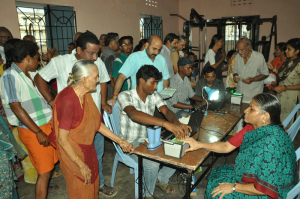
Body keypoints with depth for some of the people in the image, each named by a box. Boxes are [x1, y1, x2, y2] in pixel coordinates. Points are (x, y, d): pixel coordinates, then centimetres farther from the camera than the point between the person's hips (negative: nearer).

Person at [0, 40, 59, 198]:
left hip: (46, 123, 8)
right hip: (32, 130, -8)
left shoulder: (31, 73, 8)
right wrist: (38, 132, -21)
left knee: (48, 163, 23)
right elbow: (16, 108, -21)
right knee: (44, 170, -1)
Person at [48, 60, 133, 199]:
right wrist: (81, 165, -19)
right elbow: (62, 140, -25)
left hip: (87, 150, 8)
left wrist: (120, 141, 4)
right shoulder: (67, 101, -29)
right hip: (72, 153, -7)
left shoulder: (86, 95, -3)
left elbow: (97, 123, 4)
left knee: (93, 186, 21)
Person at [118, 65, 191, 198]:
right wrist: (165, 124, -53)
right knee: (152, 163, -29)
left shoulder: (154, 95, 0)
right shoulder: (125, 96, -21)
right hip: (131, 142, -6)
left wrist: (177, 124, -38)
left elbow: (166, 110, -13)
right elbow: (133, 114, -41)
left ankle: (161, 179, 20)